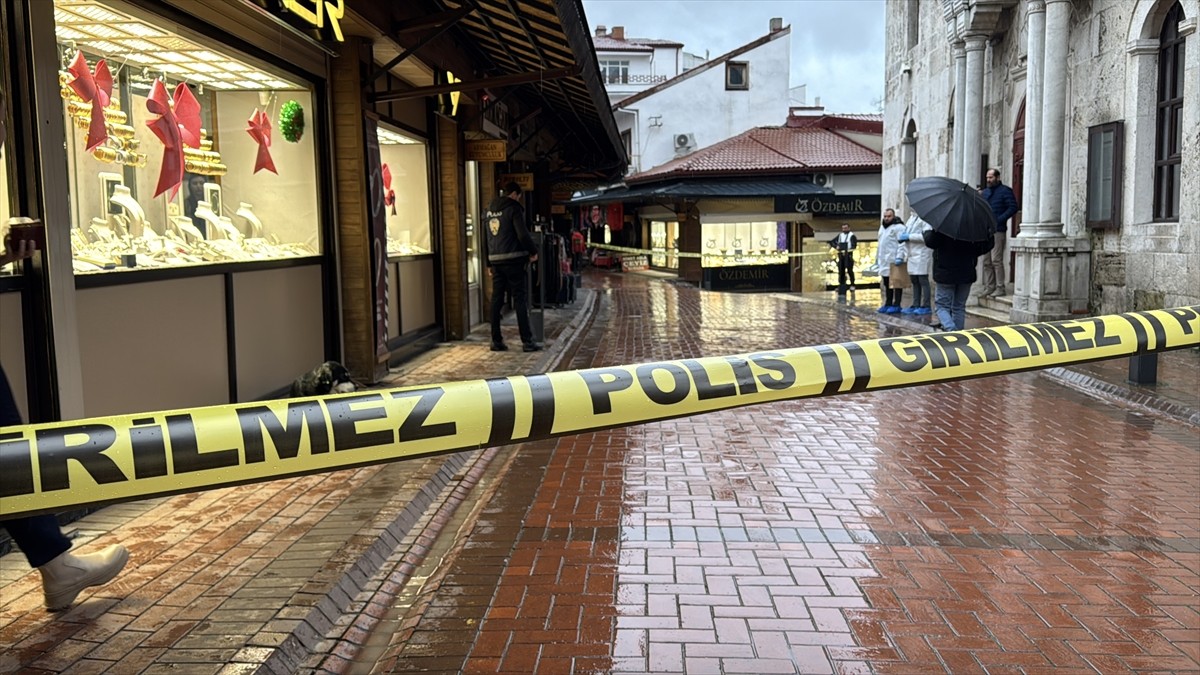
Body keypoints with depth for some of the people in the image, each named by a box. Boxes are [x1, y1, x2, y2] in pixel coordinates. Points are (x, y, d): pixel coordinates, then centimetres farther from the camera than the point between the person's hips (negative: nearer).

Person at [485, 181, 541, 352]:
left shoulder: (489, 210, 14)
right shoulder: (513, 208, -7)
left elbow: (485, 238, 17)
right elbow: (523, 234, -14)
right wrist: (533, 251, 1)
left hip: (496, 261, 6)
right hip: (513, 260, -6)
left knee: (496, 300, 8)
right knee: (520, 300, -3)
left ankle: (496, 341, 9)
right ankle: (527, 341, -3)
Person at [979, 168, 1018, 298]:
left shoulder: (1005, 191, -3)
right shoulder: (985, 192, 19)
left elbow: (1013, 208, -10)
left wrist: (999, 220, -17)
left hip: (997, 230, -7)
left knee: (996, 260, -9)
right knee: (987, 261, 8)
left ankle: (1000, 288, -5)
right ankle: (989, 287, 14)